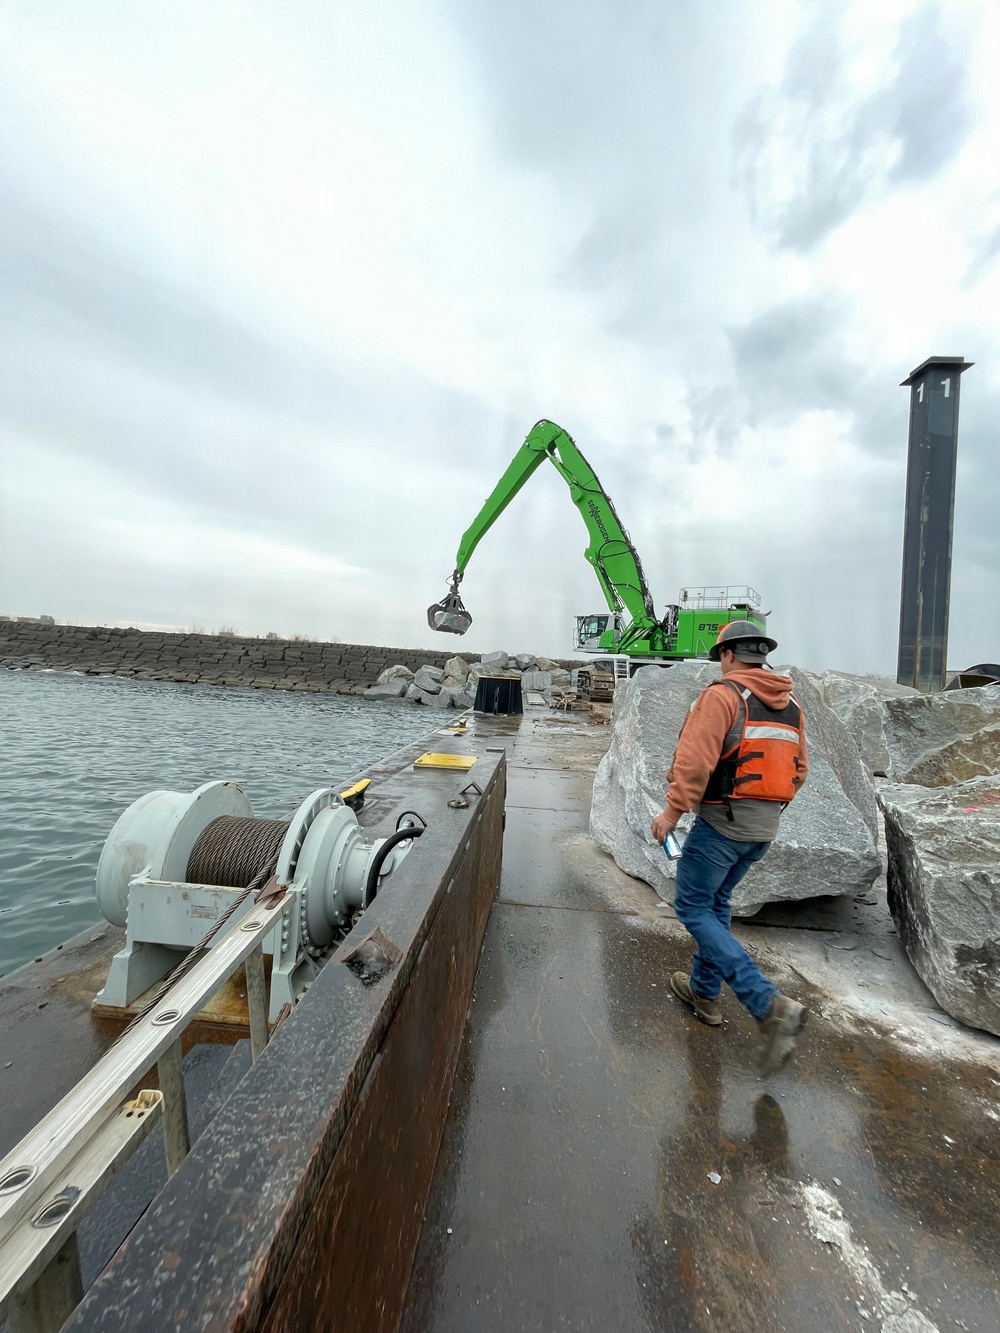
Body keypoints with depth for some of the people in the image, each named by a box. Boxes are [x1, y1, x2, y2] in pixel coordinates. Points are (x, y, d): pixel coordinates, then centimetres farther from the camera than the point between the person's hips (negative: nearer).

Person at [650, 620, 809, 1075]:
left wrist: (672, 812, -15)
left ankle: (769, 1004, -4)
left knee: (694, 909, 4)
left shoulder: (722, 695, -15)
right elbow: (798, 770, 16)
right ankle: (705, 991, 35)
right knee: (716, 903, 23)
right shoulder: (792, 705, 9)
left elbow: (695, 760, -23)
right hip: (764, 830, 8)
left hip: (721, 822, -8)